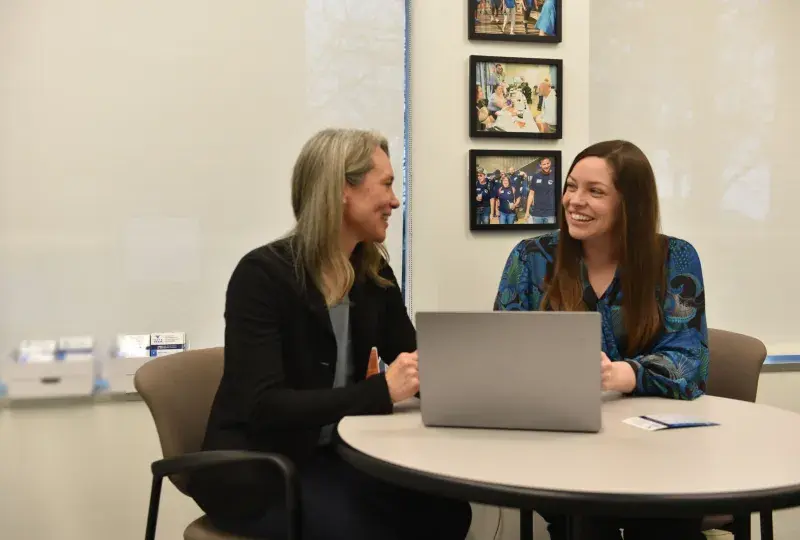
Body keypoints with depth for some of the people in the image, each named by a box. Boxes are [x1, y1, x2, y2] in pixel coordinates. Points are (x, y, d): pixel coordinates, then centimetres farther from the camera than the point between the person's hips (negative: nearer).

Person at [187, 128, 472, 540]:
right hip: (252, 470, -6)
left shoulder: (374, 275, 3)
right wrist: (380, 391, -32)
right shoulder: (263, 274, -18)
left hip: (328, 456, 6)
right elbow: (265, 406, -25)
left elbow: (414, 367, 7)